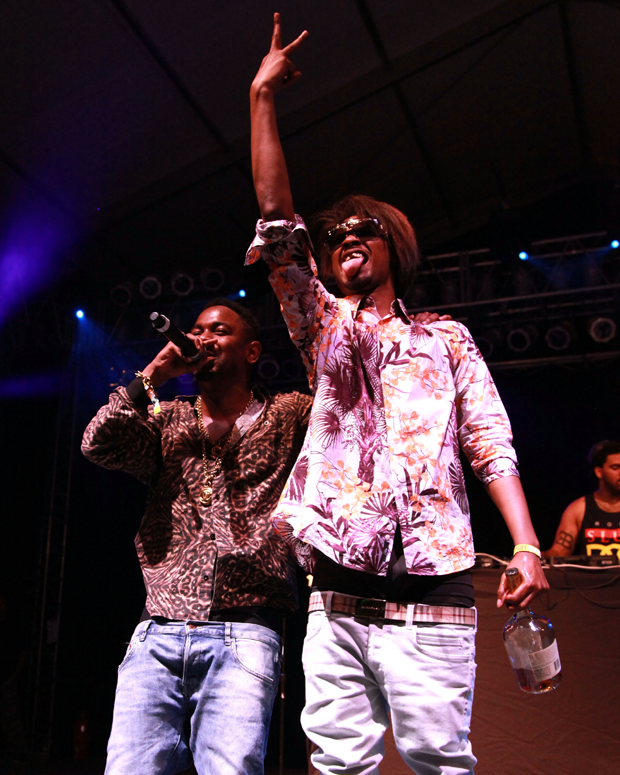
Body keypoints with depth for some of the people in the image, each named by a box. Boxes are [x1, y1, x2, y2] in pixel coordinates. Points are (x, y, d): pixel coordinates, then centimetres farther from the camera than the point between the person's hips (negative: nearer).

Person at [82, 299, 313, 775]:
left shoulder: (291, 416, 11)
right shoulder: (168, 420, 18)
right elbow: (100, 445, 4)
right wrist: (153, 376, 3)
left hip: (243, 634, -2)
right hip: (158, 633, 3)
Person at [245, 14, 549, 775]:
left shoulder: (446, 338, 14)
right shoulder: (323, 330, 16)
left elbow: (490, 445, 6)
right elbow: (277, 225, 6)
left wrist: (527, 546, -7)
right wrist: (263, 96, 5)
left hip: (429, 587, -1)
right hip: (337, 594, 2)